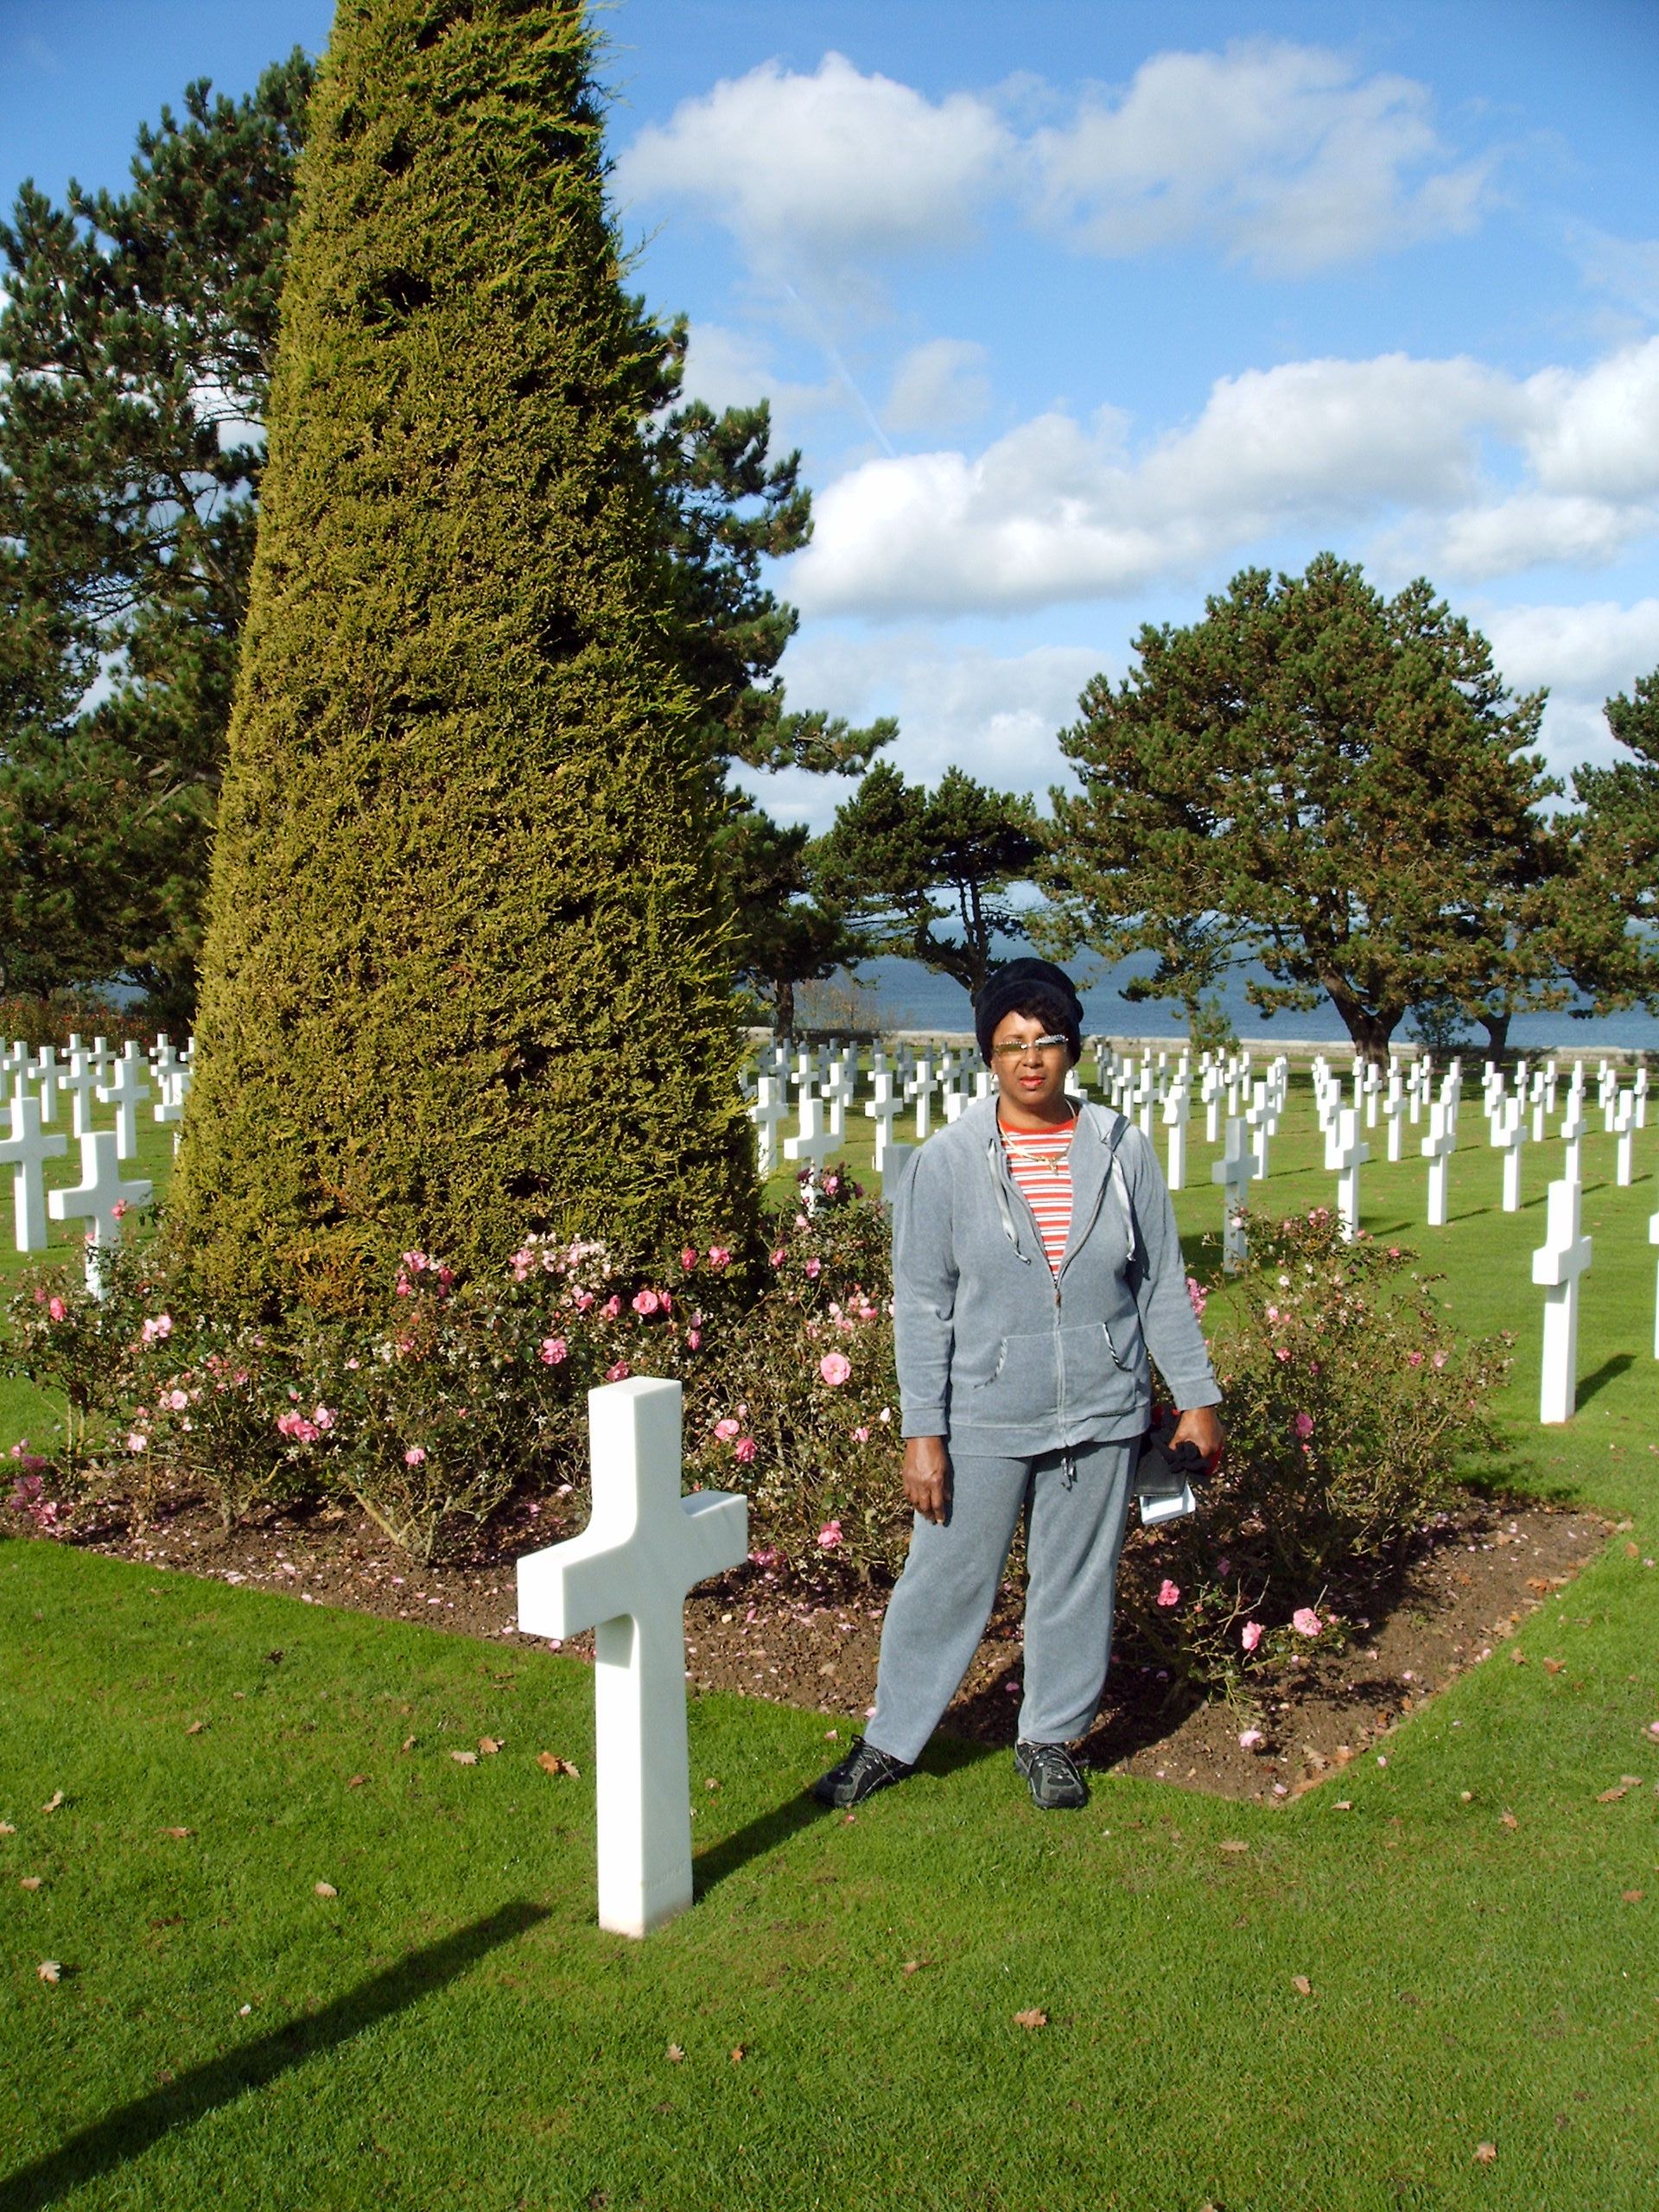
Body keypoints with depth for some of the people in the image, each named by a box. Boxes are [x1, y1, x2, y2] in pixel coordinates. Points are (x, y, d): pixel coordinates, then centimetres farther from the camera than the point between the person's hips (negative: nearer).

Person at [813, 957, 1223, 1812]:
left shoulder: (1121, 1151, -1)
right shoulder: (946, 1162, -7)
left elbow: (1163, 1284, 6)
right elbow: (920, 1305, -5)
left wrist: (1197, 1397, 6)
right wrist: (922, 1432, -9)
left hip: (1102, 1416, 2)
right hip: (983, 1420, -2)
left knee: (1077, 1582, 13)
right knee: (945, 1580, 7)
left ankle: (1050, 1737, 33)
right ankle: (891, 1739, 26)